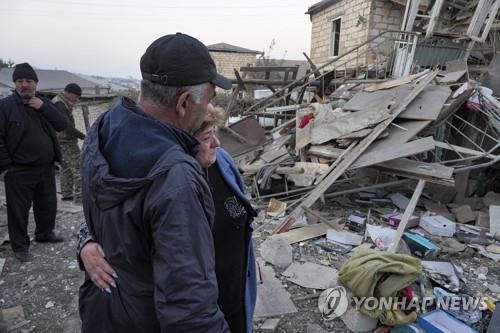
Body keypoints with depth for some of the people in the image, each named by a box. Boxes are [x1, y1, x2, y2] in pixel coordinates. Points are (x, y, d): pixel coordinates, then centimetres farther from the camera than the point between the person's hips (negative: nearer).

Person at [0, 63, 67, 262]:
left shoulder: (45, 103, 8)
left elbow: (61, 125, -2)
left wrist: (43, 107, -14)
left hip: (46, 169, 5)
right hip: (19, 171, -5)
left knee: (48, 205, 18)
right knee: (18, 210, 4)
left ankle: (45, 234, 38)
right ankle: (20, 245, 20)